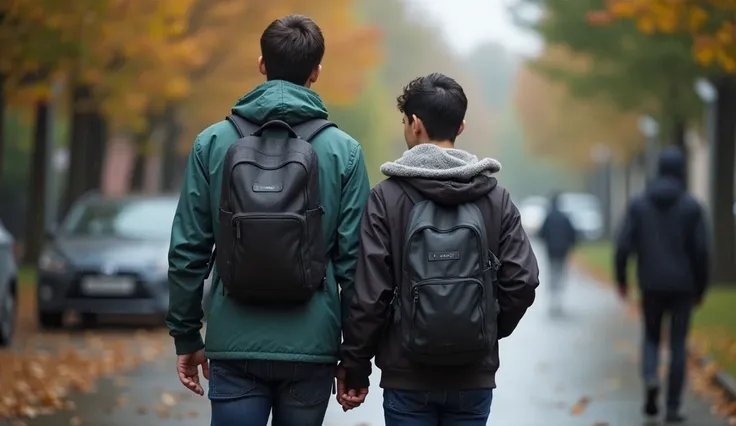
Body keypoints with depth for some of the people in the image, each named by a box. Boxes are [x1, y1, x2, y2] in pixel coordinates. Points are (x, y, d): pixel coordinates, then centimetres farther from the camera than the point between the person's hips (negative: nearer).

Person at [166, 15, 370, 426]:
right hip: (311, 346, 0)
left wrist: (186, 336, 11)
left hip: (235, 345, 0)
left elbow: (188, 249, 1)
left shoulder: (213, 143, 1)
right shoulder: (343, 150, -2)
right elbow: (353, 258, -3)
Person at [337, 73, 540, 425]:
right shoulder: (496, 198, 3)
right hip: (475, 376, 2)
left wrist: (355, 366, 0)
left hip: (407, 376, -2)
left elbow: (369, 291, -9)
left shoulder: (386, 198, -5)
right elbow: (522, 282, -2)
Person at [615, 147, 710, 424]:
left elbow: (623, 245, -4)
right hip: (682, 286, -1)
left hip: (651, 286, 1)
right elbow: (701, 250, -7)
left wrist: (621, 279, 8)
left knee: (651, 337, 18)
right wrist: (701, 287, 3)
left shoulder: (638, 204, -1)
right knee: (678, 346, 6)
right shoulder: (691, 207, -6)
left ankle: (651, 378, -10)